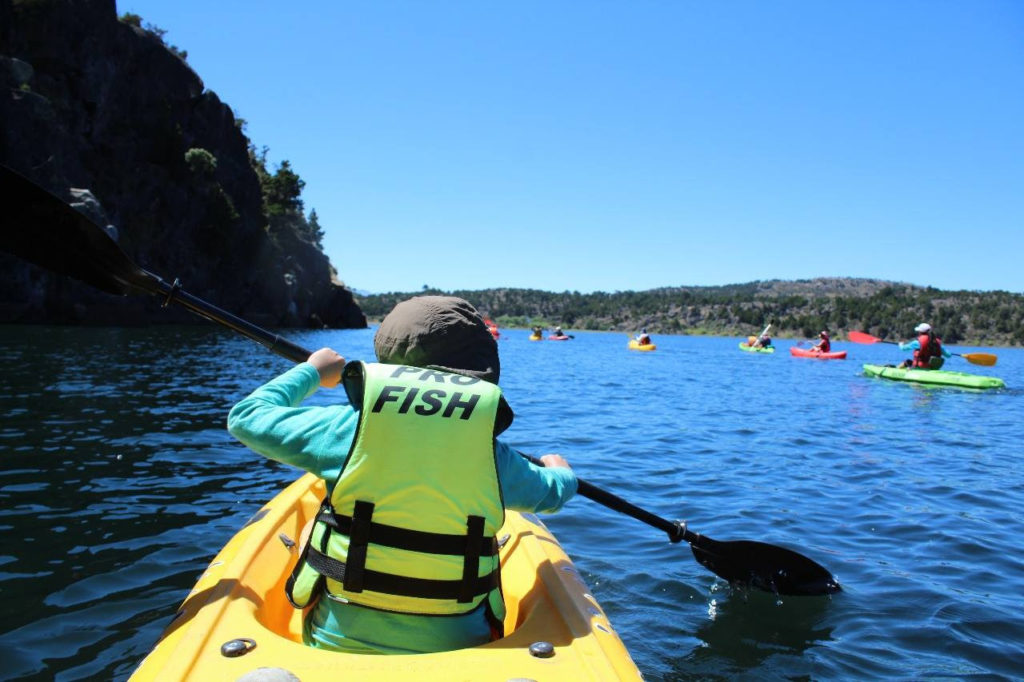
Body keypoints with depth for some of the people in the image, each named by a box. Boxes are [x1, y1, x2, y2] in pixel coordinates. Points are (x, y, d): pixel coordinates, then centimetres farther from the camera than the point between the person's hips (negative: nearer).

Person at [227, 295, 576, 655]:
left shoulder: (351, 427, -13)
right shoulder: (493, 454, -7)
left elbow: (246, 417, 1)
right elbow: (554, 492, 14)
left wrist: (311, 372, 16)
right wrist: (560, 470, 37)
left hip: (339, 642, 0)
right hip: (456, 649, 1)